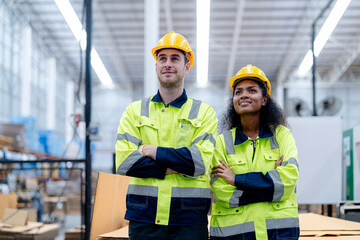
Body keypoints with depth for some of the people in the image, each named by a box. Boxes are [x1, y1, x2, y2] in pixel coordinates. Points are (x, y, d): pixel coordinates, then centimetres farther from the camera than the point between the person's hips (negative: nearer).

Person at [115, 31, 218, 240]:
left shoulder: (204, 112, 7)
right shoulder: (135, 111, 10)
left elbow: (200, 161, -9)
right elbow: (123, 162, -4)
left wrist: (152, 151, -9)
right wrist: (171, 167, -12)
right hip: (143, 217, 1)